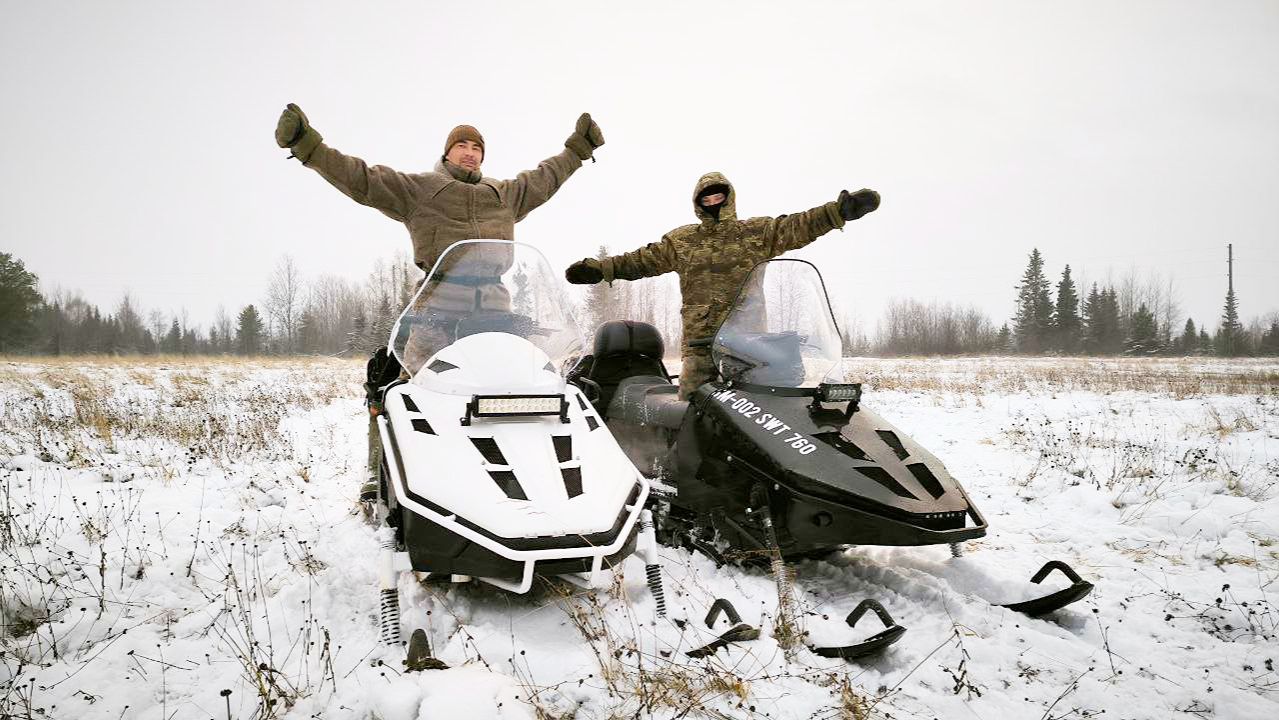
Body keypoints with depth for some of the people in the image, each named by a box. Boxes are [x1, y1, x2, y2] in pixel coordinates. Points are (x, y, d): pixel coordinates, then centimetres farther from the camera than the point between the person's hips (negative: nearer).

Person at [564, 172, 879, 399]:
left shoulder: (758, 232, 10)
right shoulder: (680, 240, 16)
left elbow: (801, 226, 2)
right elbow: (641, 260, 15)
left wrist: (842, 209, -11)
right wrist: (599, 268, 7)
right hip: (700, 342, 1)